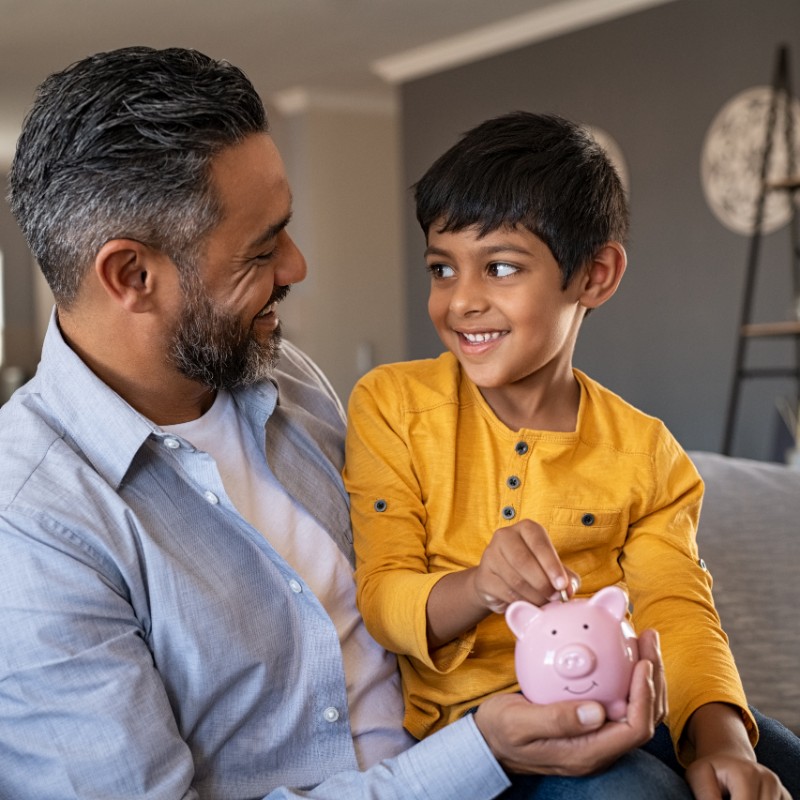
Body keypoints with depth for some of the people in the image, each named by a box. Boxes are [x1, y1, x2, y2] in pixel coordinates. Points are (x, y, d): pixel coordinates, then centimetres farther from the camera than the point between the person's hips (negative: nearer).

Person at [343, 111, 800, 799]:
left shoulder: (644, 451, 5)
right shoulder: (392, 405, -2)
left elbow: (678, 613, -3)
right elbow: (382, 598, -7)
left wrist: (720, 738, -24)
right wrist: (477, 589, -30)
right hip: (472, 708, -3)